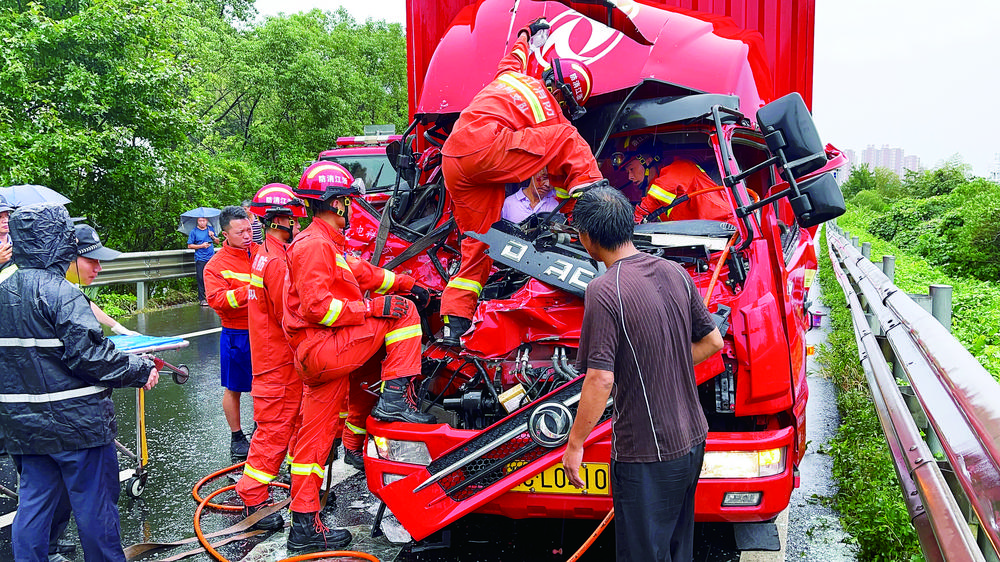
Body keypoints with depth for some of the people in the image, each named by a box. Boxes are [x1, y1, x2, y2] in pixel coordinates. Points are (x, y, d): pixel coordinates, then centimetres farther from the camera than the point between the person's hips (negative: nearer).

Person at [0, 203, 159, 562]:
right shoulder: (60, 292, -18)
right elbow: (89, 354, -21)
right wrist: (141, 369, -10)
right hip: (75, 423, -7)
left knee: (33, 502, 16)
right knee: (94, 504, 7)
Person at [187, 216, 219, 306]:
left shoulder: (210, 229, 12)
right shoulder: (194, 231, 2)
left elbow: (217, 242, 17)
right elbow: (189, 246, 0)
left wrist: (213, 237, -3)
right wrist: (201, 246, -11)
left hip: (211, 258, 3)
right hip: (200, 259, -3)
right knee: (201, 279, -3)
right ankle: (202, 299, 3)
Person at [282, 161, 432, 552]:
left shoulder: (325, 244, 22)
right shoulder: (315, 244, -12)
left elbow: (363, 273, 30)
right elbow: (316, 307, -21)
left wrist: (405, 283, 25)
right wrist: (374, 307, -18)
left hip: (317, 359, 10)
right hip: (324, 348, -10)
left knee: (313, 441, 11)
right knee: (403, 314, -5)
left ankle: (304, 526, 17)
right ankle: (394, 399, -8)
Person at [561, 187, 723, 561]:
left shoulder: (604, 291, -20)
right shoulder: (675, 273, 2)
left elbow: (601, 379, -23)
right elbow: (713, 341, 10)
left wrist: (574, 444, -13)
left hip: (646, 454, -7)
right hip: (692, 439, 8)